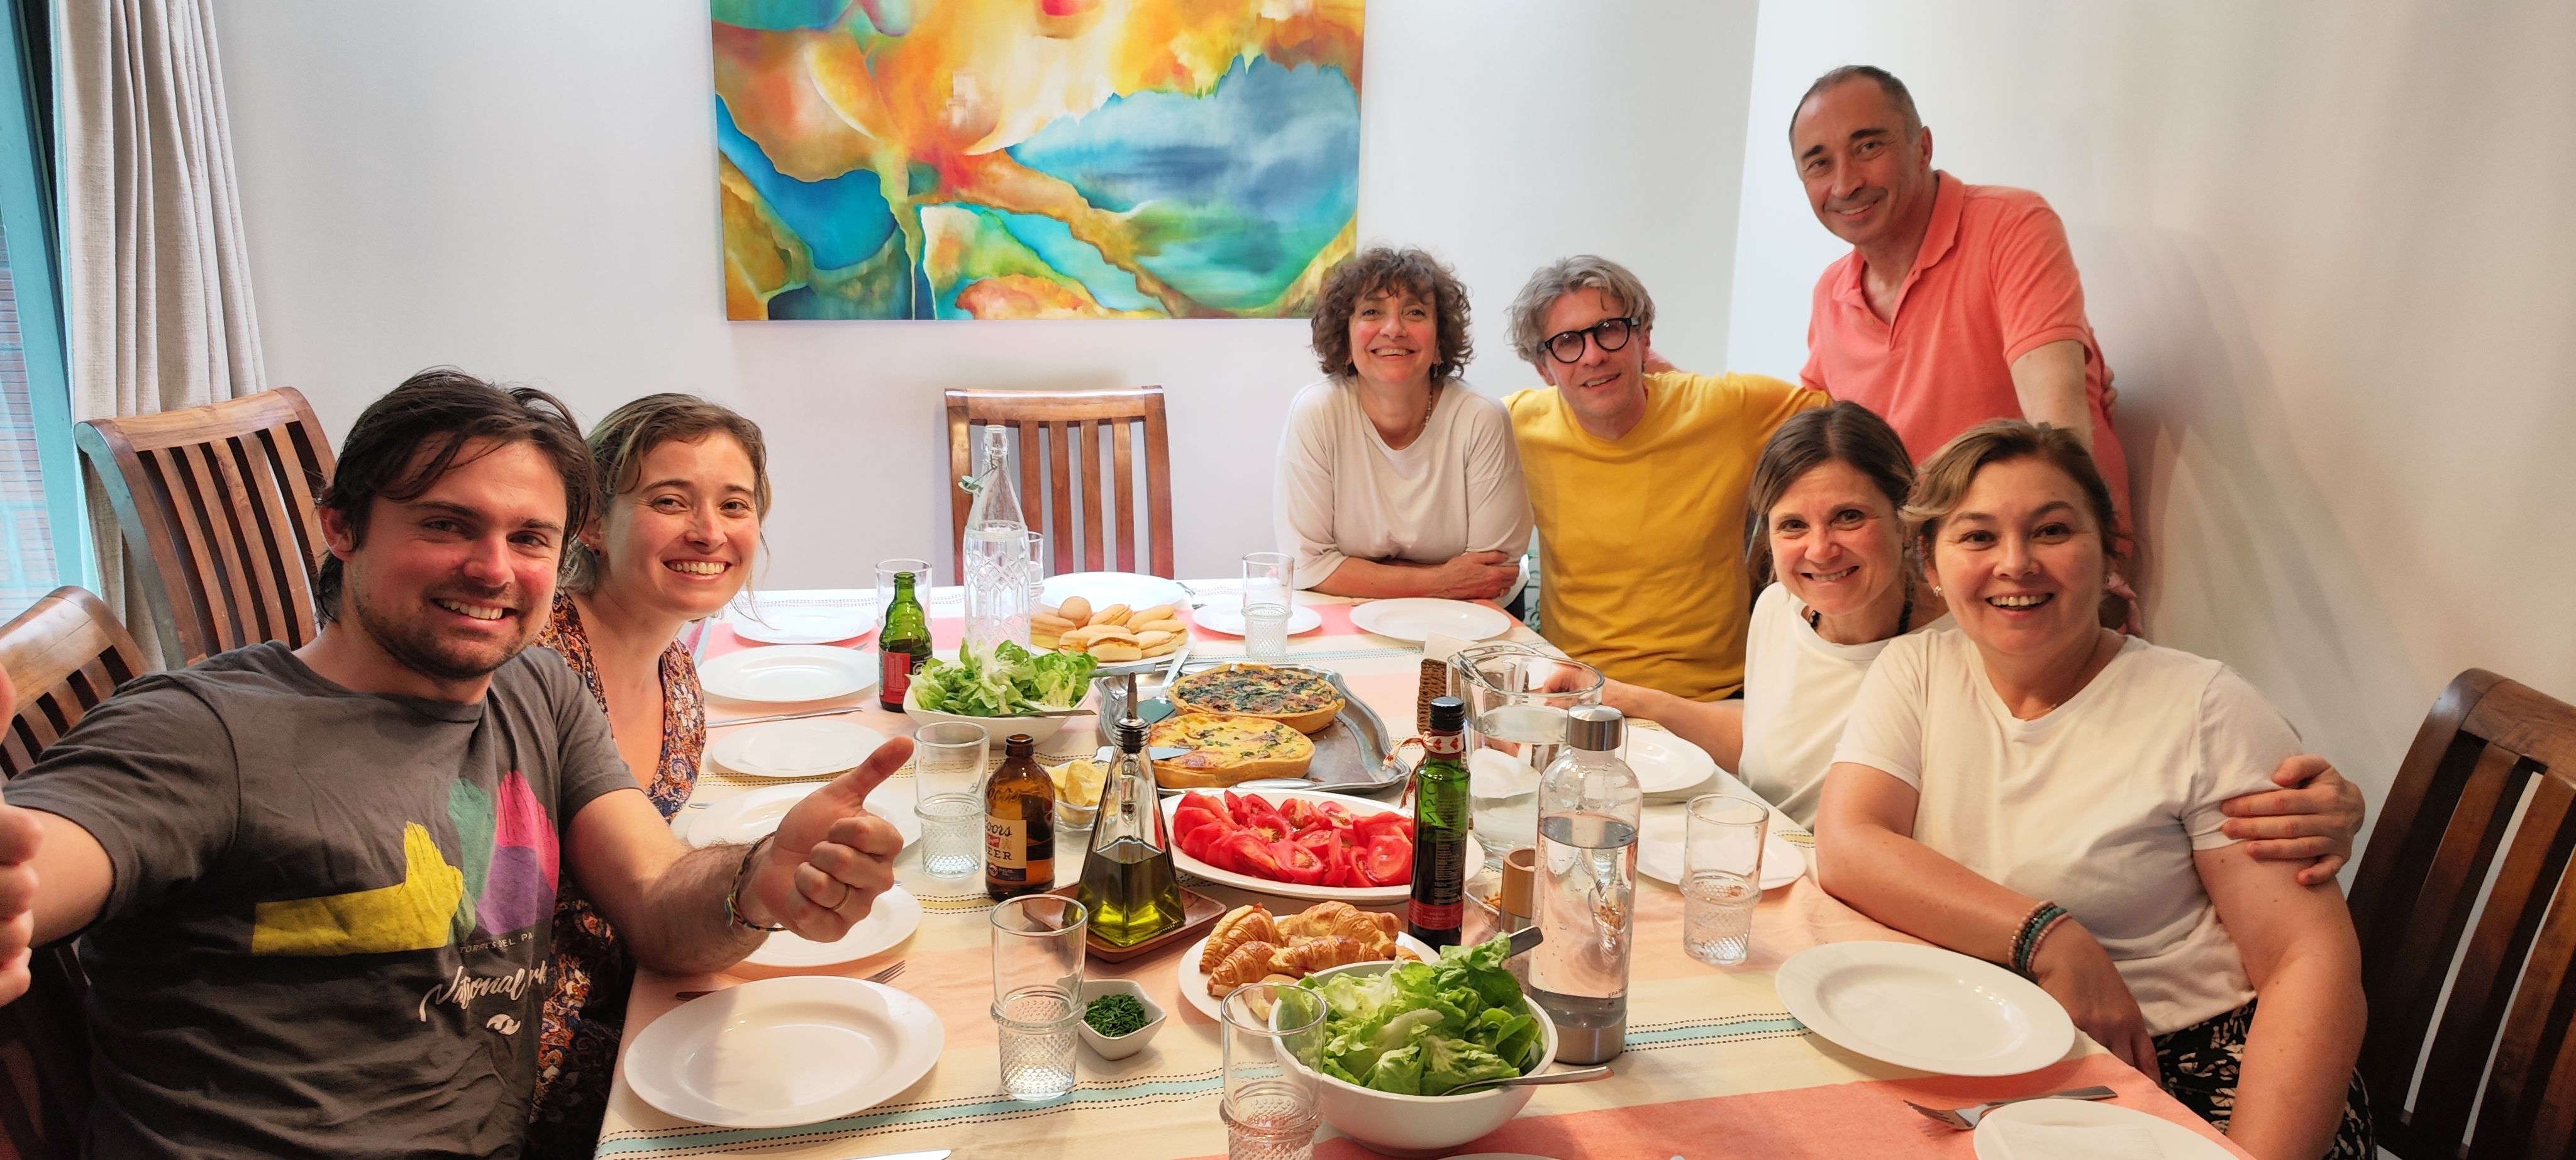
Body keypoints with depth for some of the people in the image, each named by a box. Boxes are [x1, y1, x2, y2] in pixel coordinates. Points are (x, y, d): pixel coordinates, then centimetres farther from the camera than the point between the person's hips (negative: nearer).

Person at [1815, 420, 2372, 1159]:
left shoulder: (2201, 708, -4)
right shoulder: (1915, 673, 6)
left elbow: (2311, 957, -10)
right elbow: (1846, 848, -8)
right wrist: (2047, 938, -19)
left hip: (2185, 1080, -2)